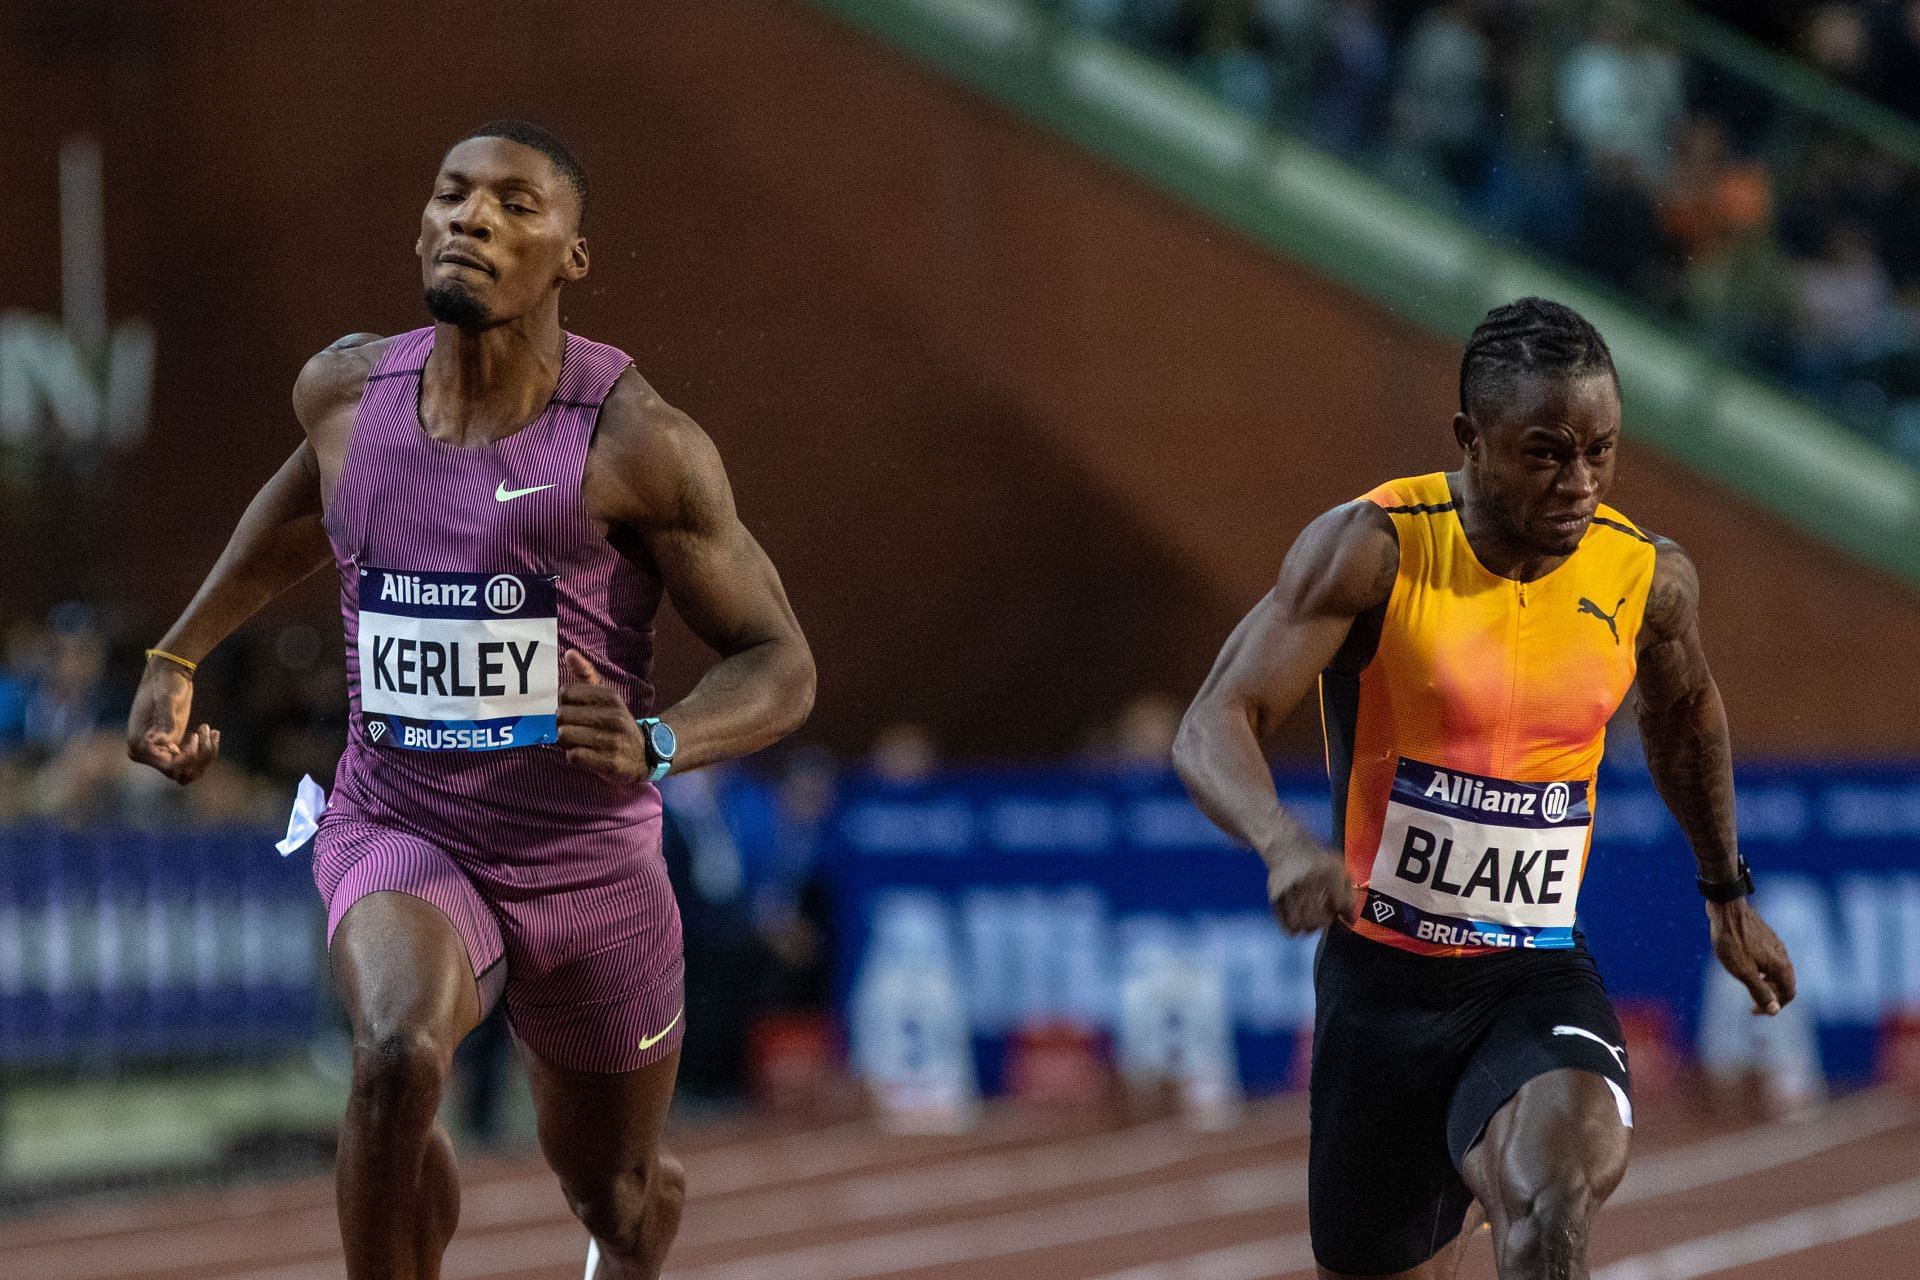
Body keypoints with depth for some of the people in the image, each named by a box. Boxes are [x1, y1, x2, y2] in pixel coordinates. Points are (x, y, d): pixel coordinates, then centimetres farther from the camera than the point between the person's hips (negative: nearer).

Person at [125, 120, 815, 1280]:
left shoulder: (637, 441, -16)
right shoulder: (347, 392, -3)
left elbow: (780, 665, -12)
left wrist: (658, 746, -31)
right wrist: (179, 655, 19)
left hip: (589, 862, -1)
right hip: (402, 833, 1)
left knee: (617, 1185, 20)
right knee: (399, 1057, -34)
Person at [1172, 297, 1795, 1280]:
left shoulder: (1648, 579, -3)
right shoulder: (1372, 549, -14)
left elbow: (1683, 712, 21)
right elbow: (1213, 727, -21)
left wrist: (1727, 893, 32)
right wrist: (1285, 842, -42)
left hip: (1542, 978, 1)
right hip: (1384, 977, -1)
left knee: (1567, 1175, -32)